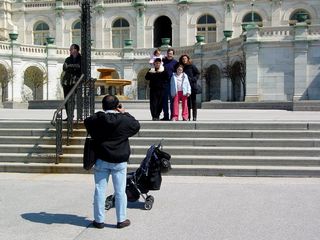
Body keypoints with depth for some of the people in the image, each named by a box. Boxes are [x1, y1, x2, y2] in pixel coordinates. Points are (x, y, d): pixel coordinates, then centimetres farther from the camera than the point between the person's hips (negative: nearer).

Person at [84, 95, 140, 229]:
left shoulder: (96, 119, -6)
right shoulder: (124, 120, -10)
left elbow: (86, 121, 16)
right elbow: (137, 126, 9)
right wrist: (125, 114, 10)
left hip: (101, 160, 1)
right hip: (120, 161, -1)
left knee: (99, 190, 8)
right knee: (120, 192, 7)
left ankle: (99, 220, 14)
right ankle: (121, 220, 14)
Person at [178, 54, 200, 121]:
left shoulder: (192, 66, 0)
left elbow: (198, 73, 2)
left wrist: (193, 79, -9)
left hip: (192, 85, -3)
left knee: (193, 101, -1)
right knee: (187, 101, 4)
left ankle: (194, 116, 1)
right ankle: (188, 116, 9)